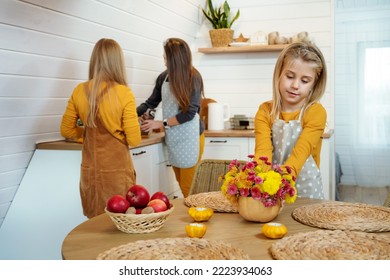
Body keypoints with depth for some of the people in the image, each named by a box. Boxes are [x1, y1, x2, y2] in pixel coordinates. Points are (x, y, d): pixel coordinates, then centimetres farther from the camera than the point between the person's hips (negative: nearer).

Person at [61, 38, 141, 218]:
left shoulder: (80, 91, -4)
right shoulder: (124, 93, -15)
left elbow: (67, 130, 7)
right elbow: (134, 140, -12)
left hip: (89, 170, 4)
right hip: (116, 170, -4)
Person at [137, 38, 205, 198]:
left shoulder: (193, 78, -13)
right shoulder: (163, 77, 2)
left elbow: (190, 112, -15)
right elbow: (151, 103, 13)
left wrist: (162, 124, -14)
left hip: (189, 138, -5)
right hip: (173, 138, 5)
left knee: (189, 187, -1)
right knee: (180, 182, 13)